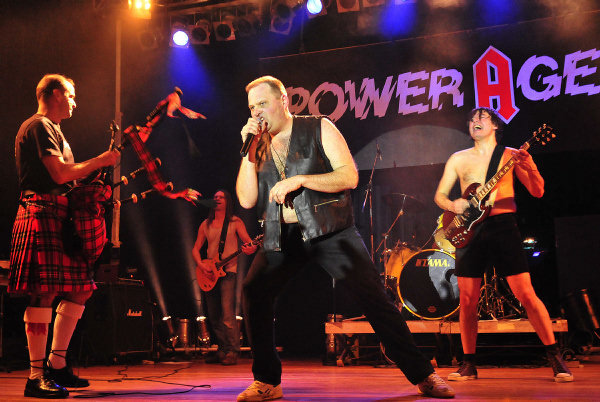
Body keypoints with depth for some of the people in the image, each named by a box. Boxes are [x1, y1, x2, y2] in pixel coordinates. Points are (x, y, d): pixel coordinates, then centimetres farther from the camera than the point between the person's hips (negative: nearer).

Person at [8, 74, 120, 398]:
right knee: (44, 293, -12)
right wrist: (100, 161, -7)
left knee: (81, 287, 8)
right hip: (43, 215, -11)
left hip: (58, 216, 11)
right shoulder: (40, 126, -6)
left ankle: (56, 363, 13)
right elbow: (60, 174, -17)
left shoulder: (50, 128, 27)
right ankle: (37, 377, -10)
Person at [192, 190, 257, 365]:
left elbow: (248, 241, -8)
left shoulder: (235, 222, 2)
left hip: (228, 271, -5)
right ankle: (222, 350, 17)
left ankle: (232, 352, -10)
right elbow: (195, 248, 14)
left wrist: (251, 249, -32)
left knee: (227, 314, -15)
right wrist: (201, 264, -4)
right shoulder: (206, 225, 13)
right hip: (209, 274, 5)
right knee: (213, 316, 7)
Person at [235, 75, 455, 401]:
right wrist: (248, 150, -5)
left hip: (329, 230, -3)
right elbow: (247, 200, 3)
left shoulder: (319, 129, 1)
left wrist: (299, 179, -17)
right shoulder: (259, 147, 12)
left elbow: (350, 177, -8)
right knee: (253, 293, -14)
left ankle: (423, 376, -1)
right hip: (282, 236, 4)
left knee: (373, 296, -12)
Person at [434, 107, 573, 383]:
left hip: (503, 227, -2)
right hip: (469, 229, 3)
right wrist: (453, 205, -9)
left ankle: (555, 357, 1)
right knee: (467, 301, 1)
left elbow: (537, 192, 1)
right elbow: (439, 195, 14)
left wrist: (530, 168, -19)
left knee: (526, 294, -9)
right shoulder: (458, 159, 15)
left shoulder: (511, 155, 8)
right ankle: (469, 364, 12)